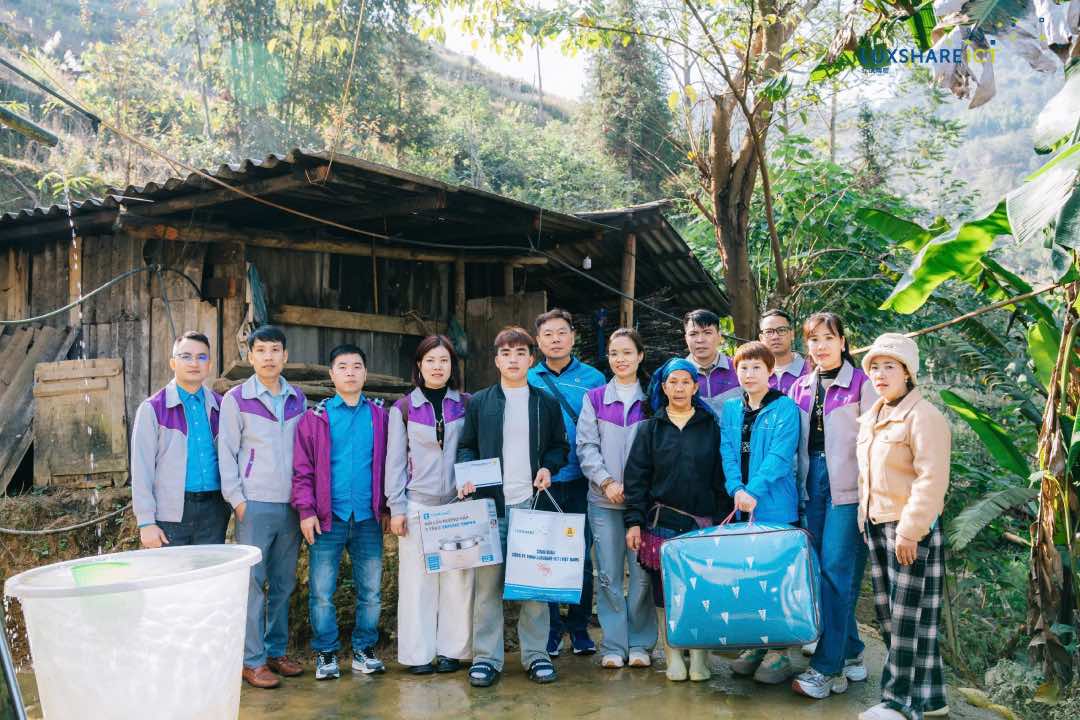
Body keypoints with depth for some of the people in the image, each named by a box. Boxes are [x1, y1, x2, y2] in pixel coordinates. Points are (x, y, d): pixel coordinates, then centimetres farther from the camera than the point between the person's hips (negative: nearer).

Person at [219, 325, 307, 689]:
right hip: (255, 505, -4)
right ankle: (252, 660, 5)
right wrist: (237, 499, -7)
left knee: (284, 583, 9)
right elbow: (226, 453, -2)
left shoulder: (298, 399, 10)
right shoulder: (236, 399, -2)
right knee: (253, 582, -2)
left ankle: (276, 651, 20)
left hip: (291, 505, 4)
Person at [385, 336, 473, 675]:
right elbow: (395, 461, 4)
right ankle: (418, 653, 9)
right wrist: (396, 508, -1)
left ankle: (452, 650, 12)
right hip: (417, 504, -1)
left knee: (457, 578, 1)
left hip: (458, 504, 1)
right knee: (417, 579, 1)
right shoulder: (403, 408, 5)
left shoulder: (467, 405, 7)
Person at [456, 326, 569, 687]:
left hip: (532, 502, 1)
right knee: (488, 582, 1)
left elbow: (559, 446, 15)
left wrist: (548, 467, -4)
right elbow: (466, 446, 11)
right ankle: (486, 657, 9)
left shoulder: (547, 402, 10)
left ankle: (536, 654, 15)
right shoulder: (478, 402, 8)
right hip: (490, 502, 0)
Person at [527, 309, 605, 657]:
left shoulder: (593, 379, 4)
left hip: (580, 481, 0)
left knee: (581, 556, 6)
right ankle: (550, 626, 18)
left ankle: (579, 626, 20)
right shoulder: (527, 381, 6)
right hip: (540, 483, 0)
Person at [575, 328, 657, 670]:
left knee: (642, 573, 0)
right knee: (609, 574, 2)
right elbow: (586, 446, 3)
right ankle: (613, 645, 11)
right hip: (604, 500, 1)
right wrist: (608, 482, -9)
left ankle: (640, 644, 13)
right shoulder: (595, 398, 9)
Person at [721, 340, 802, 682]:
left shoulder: (785, 408, -4)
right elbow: (728, 453, 3)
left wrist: (753, 491, -22)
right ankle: (754, 644, 20)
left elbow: (780, 456, -14)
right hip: (740, 509, 5)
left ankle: (779, 649, 10)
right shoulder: (730, 409, 12)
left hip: (776, 508, -5)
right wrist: (736, 490, -14)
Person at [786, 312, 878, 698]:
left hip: (847, 488, -6)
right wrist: (797, 490, 13)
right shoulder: (800, 388, 12)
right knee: (821, 571, 7)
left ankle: (826, 669, -4)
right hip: (811, 484, 6)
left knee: (836, 571, -8)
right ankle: (850, 656, 19)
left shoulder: (862, 384, -4)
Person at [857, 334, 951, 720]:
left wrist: (910, 531, -21)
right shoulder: (870, 419, 14)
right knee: (889, 613, 11)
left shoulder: (923, 416, -13)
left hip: (911, 529, -9)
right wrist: (865, 521, 16)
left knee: (908, 616, -3)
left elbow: (931, 480, -19)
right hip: (876, 526, 9)